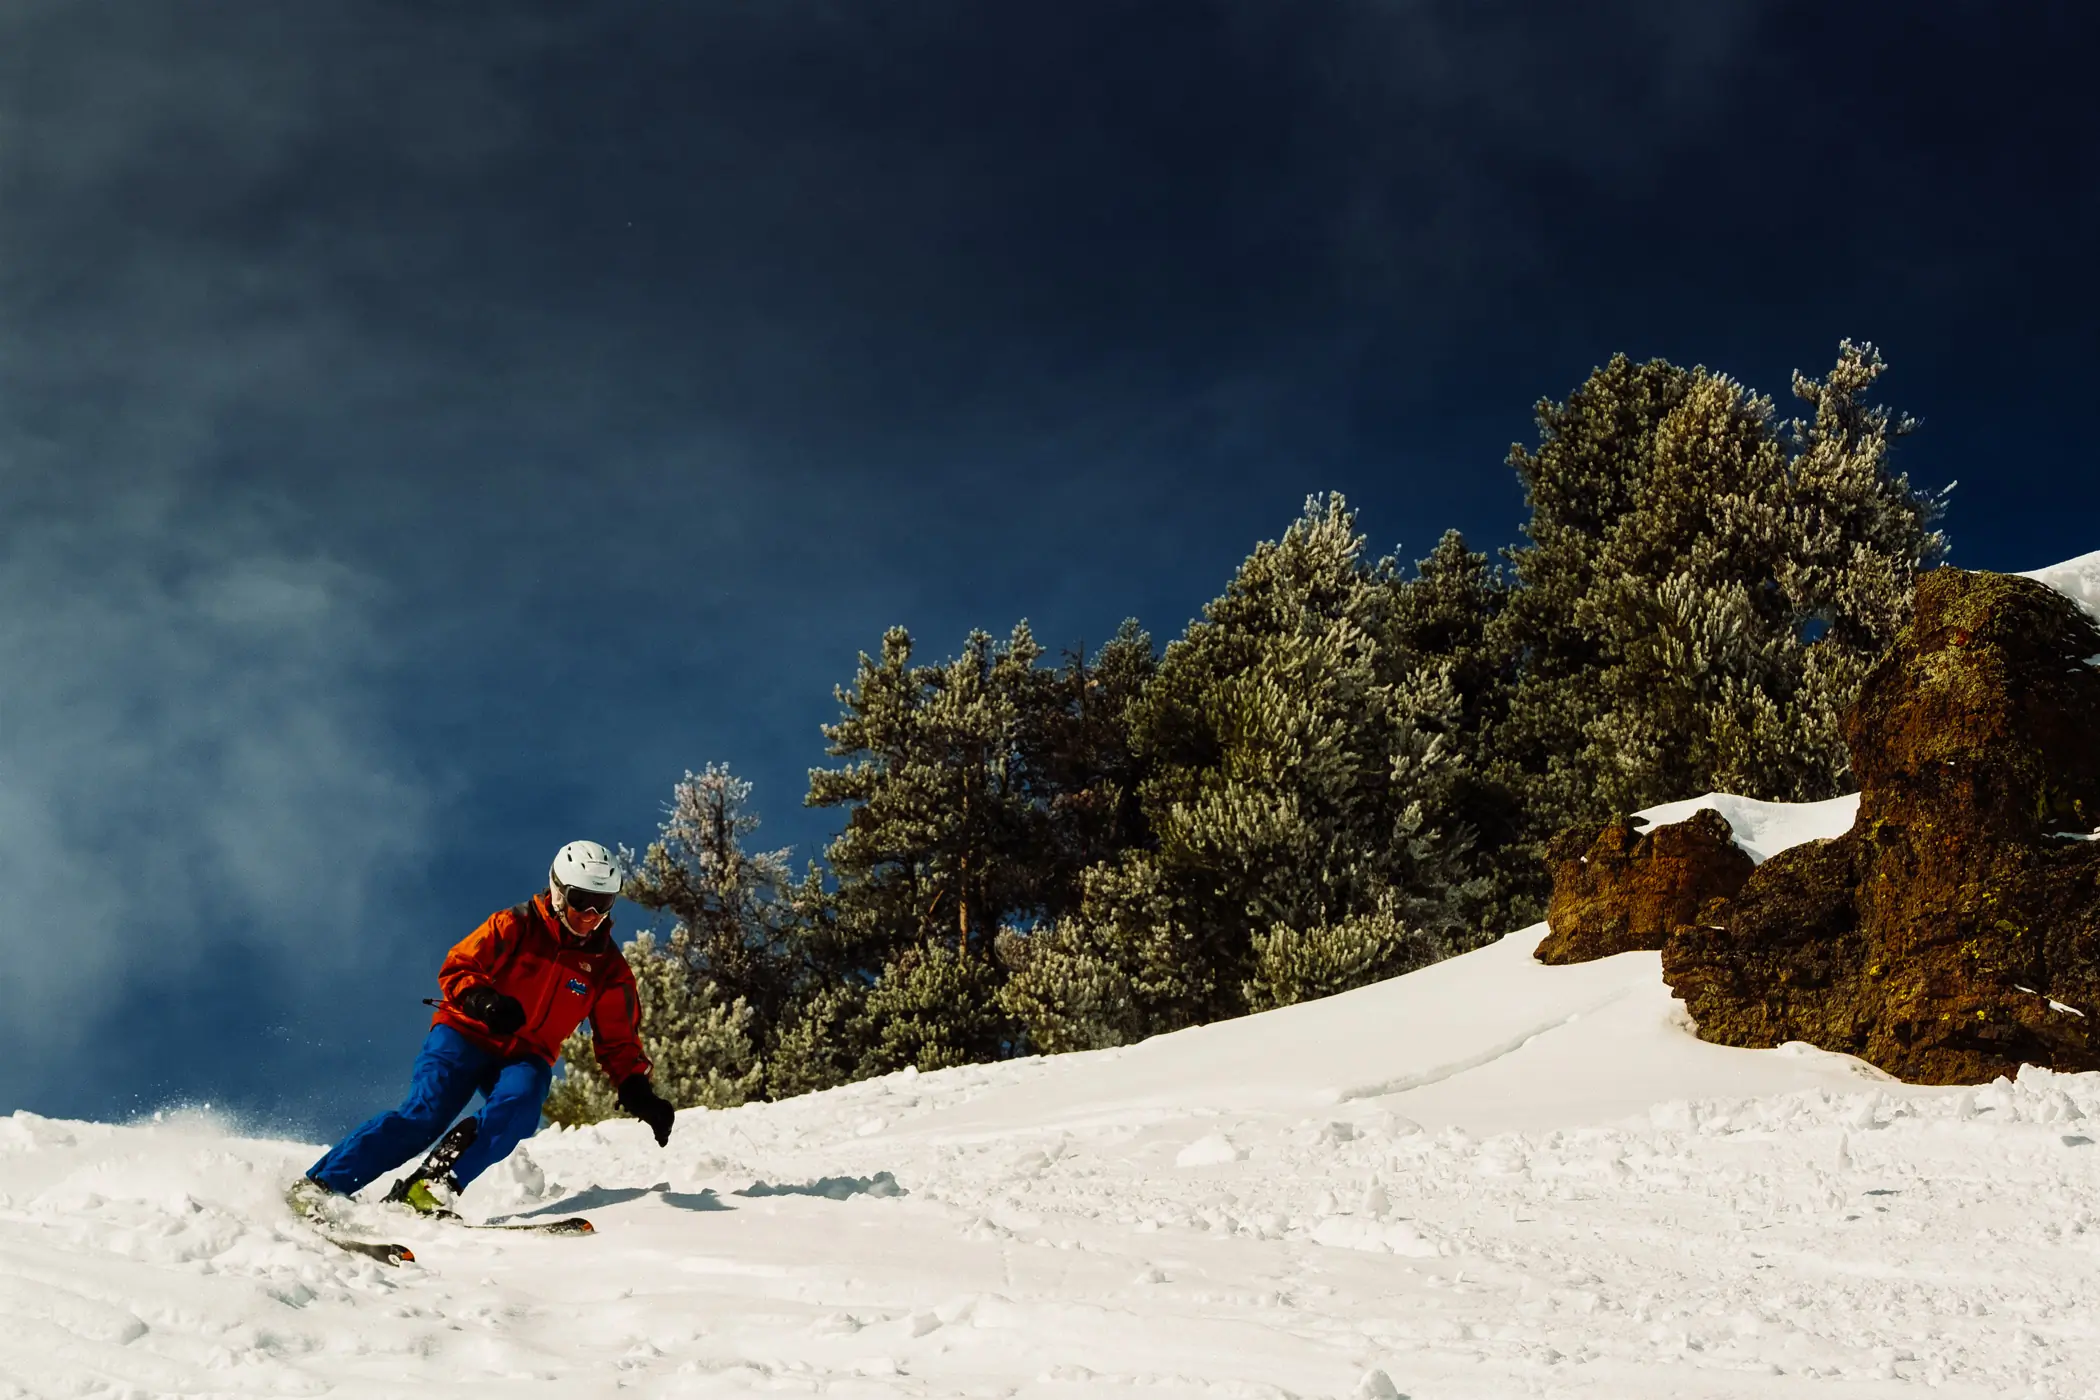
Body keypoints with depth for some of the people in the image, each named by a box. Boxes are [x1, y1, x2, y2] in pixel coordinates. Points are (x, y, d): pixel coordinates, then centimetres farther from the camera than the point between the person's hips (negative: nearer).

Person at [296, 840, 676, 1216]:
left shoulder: (608, 968, 3)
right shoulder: (515, 926, -5)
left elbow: (618, 1041, 9)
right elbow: (456, 968, -5)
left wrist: (636, 1089, -7)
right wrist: (480, 998, -27)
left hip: (525, 1057, 3)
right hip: (466, 1034, -3)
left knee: (518, 1106, -31)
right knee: (426, 1112, -22)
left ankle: (432, 1185, -31)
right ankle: (320, 1184, -16)